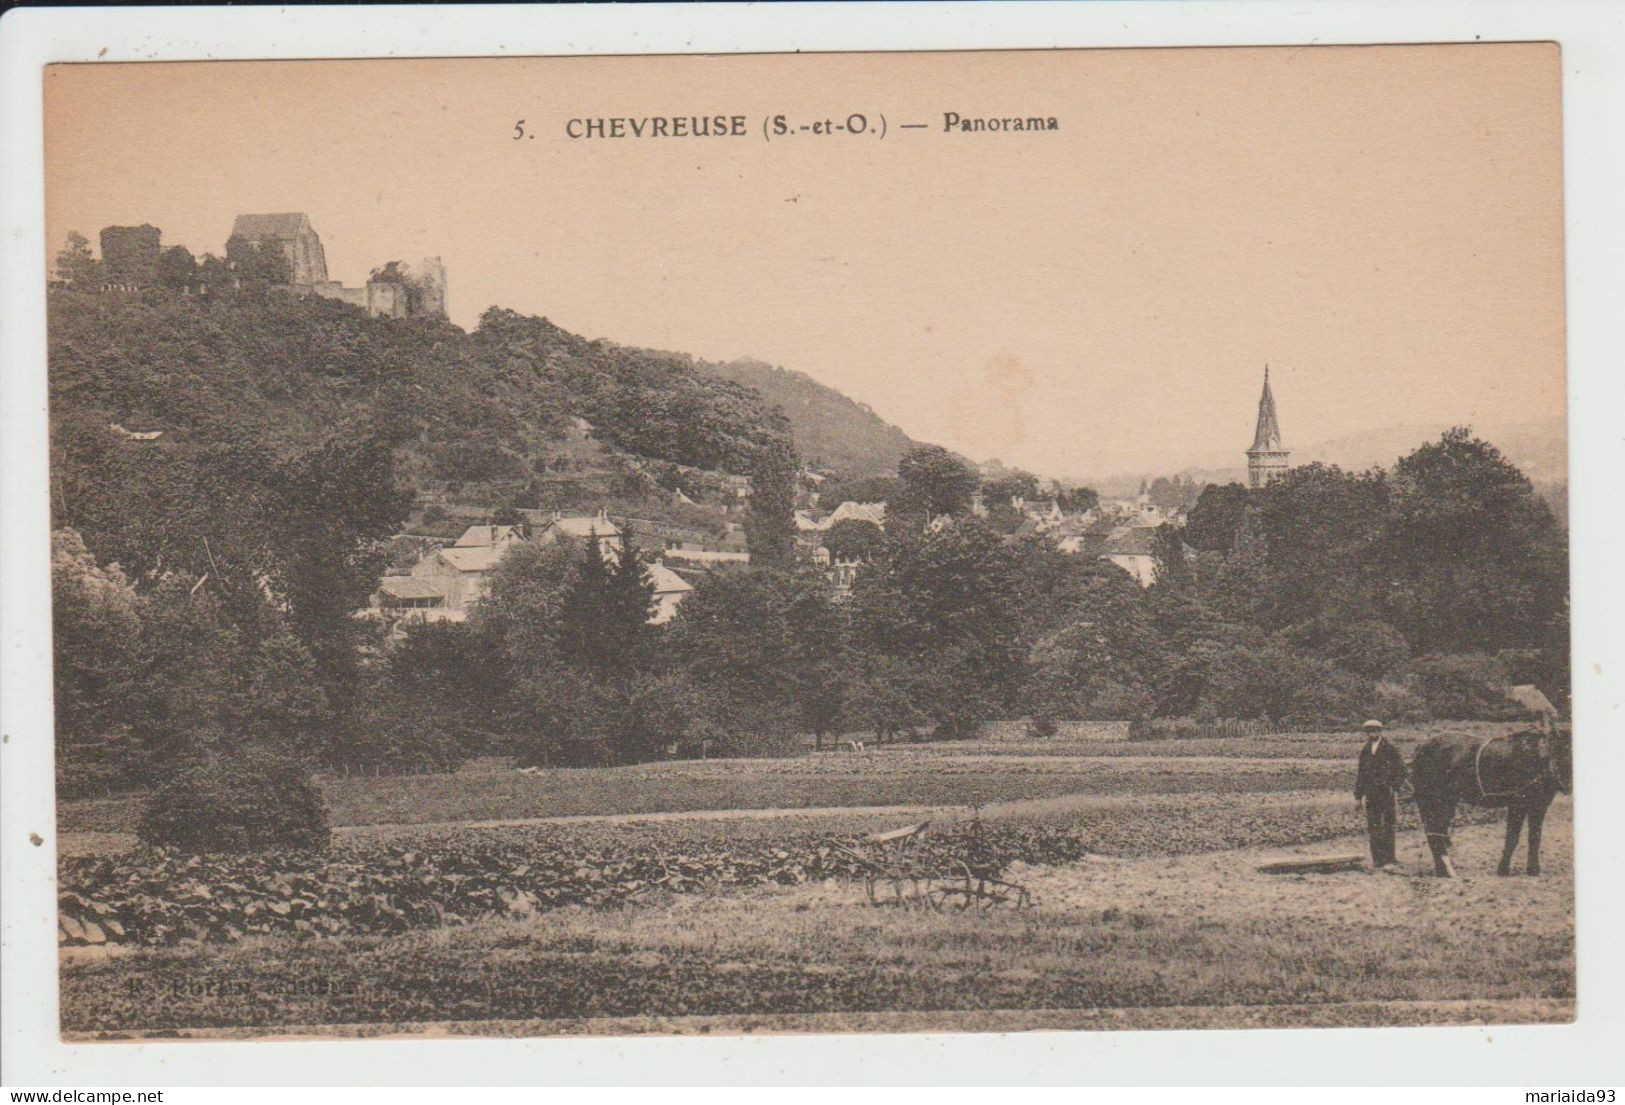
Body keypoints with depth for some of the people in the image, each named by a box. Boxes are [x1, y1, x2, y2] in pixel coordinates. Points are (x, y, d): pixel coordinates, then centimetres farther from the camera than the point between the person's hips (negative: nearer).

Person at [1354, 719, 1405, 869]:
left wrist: (1395, 788, -12)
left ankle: (1389, 860, -3)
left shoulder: (1389, 748, -4)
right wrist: (1358, 795, 14)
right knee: (1372, 827, 3)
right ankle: (1377, 861, 9)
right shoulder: (1365, 749, 13)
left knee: (1386, 827, -7)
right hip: (1371, 794, 5)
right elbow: (1360, 773, 18)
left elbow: (1400, 769, -4)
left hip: (1387, 793, -5)